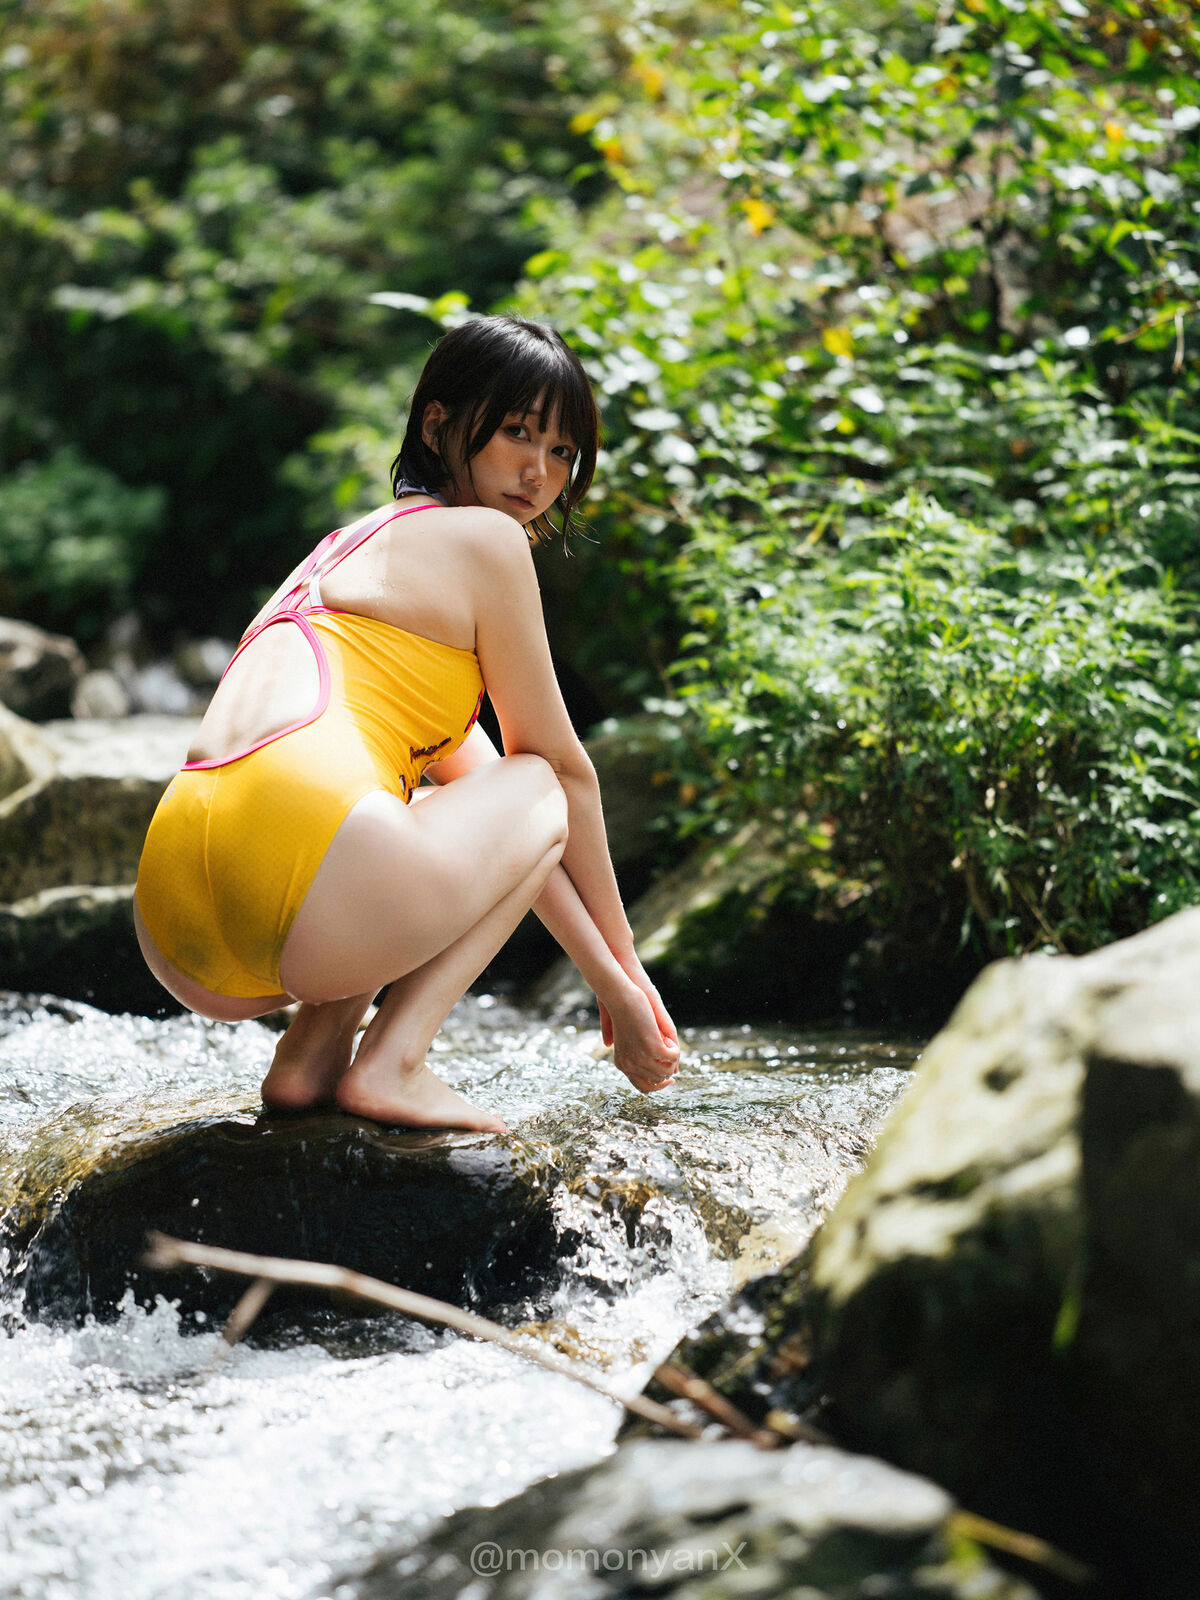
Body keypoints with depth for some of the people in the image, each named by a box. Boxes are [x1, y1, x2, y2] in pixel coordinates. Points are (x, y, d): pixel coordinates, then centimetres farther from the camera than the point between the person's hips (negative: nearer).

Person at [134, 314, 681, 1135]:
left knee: (448, 819, 36)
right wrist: (625, 969, 29)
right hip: (297, 843, -9)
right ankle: (390, 1063, 0)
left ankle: (311, 1053, 14)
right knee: (537, 792, 20)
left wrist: (608, 982, 36)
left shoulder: (351, 548, 35)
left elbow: (487, 806, 35)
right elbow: (563, 767, 17)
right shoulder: (483, 538, 9)